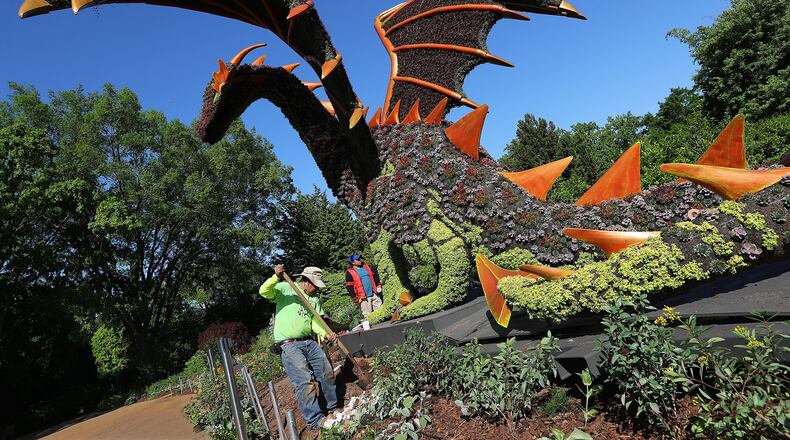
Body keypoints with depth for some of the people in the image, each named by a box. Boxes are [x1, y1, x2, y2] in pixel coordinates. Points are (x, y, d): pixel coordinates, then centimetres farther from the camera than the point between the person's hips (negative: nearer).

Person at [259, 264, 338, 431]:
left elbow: (315, 322, 9)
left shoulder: (314, 298, 14)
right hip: (288, 344, -7)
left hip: (309, 341, 7)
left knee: (327, 373, 11)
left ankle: (331, 407, 30)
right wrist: (276, 278, -35)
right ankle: (315, 420, -5)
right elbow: (264, 292, -19)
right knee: (304, 380, -14)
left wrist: (326, 333, -9)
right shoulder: (285, 288, -5)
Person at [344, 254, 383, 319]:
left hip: (374, 294, 5)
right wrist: (356, 298, -10)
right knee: (367, 315, -4)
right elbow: (349, 287, -7)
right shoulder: (350, 272, -6)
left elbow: (375, 274, 23)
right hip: (363, 297, -5)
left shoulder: (367, 267, 10)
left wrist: (378, 284, 14)